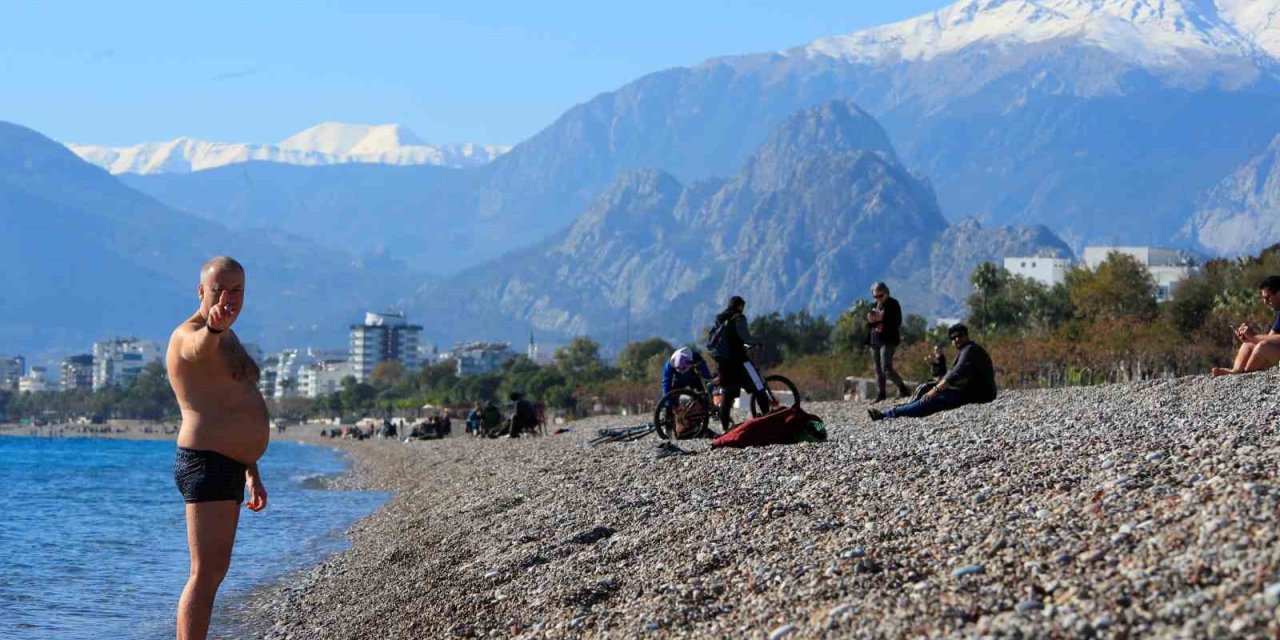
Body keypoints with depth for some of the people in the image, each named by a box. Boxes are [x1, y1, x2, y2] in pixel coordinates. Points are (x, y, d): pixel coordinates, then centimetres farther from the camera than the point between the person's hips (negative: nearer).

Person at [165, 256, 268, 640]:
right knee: (205, 574, -15)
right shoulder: (191, 336, -11)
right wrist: (214, 327, -61)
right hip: (206, 464, -10)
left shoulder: (228, 339, 20)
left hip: (230, 467, 10)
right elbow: (200, 347, -38)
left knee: (215, 572, 14)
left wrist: (252, 473, 27)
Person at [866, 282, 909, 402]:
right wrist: (871, 320, -6)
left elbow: (896, 322, -14)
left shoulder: (893, 304, -4)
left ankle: (903, 389, -7)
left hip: (887, 341, -7)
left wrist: (881, 318, -19)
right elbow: (869, 325, 17)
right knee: (878, 369, 7)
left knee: (886, 368, -16)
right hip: (875, 341, 8)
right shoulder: (874, 306, 16)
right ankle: (881, 394, 12)